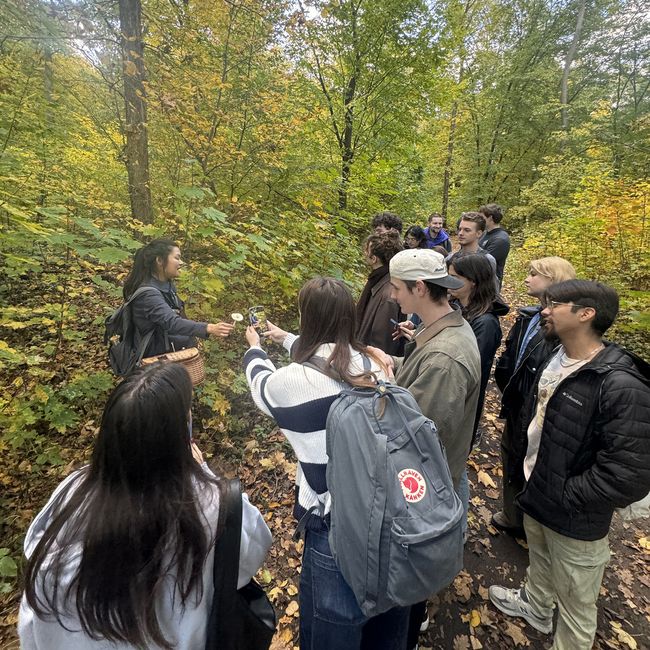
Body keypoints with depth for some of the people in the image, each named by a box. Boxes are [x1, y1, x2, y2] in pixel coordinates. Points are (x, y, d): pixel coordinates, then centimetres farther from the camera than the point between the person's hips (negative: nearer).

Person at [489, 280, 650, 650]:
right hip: (535, 495, 8)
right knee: (539, 564, 33)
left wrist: (563, 495, -18)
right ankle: (535, 606, 59)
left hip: (575, 518, -7)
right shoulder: (554, 359, -2)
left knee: (575, 603, 16)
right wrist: (527, 466, 8)